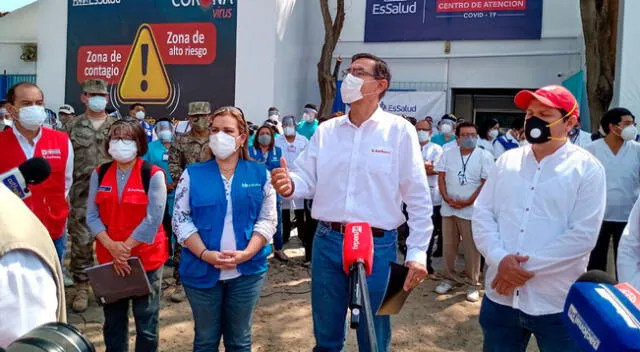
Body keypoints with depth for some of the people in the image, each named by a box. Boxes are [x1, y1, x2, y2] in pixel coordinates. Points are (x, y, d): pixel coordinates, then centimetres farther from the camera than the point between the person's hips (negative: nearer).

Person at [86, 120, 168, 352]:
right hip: (108, 258, 4)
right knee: (113, 320, 18)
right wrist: (112, 247, -15)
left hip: (146, 259, -4)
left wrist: (126, 248, -15)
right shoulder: (99, 174, 4)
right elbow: (92, 216, -1)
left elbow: (153, 220, -15)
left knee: (146, 322, 8)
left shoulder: (153, 174, -9)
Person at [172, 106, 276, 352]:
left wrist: (246, 253, -16)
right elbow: (181, 220, -4)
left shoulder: (260, 174, 1)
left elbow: (267, 220, -2)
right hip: (202, 270, 0)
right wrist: (205, 254, -17)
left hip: (247, 270, 0)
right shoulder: (193, 174, 1)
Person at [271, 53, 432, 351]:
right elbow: (308, 179, 5)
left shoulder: (399, 130, -4)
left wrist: (418, 251, -9)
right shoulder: (326, 130, 7)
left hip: (377, 245, -3)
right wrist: (290, 185, -18)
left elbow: (418, 197, -5)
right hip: (327, 241, 3)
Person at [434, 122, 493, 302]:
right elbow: (441, 177, 5)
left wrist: (468, 202, -13)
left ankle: (473, 284, 11)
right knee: (448, 246, 11)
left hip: (471, 210, -3)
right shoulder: (448, 154, 7)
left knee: (472, 248, 0)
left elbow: (487, 183, -8)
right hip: (449, 208, 4)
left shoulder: (485, 156, -4)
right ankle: (449, 278, 25)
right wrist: (447, 198, -10)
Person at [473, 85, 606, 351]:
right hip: (500, 297, 4)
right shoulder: (507, 160, 7)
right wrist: (499, 259, -14)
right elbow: (482, 212, 3)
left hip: (558, 305, -3)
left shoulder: (587, 168, -5)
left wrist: (527, 266, -15)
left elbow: (583, 235, -12)